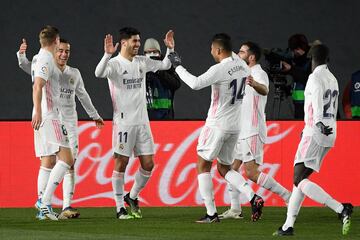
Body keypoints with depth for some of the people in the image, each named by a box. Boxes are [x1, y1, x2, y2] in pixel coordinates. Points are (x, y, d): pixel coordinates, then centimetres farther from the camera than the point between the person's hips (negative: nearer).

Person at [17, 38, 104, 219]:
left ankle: (67, 207, -7)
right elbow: (26, 66, -16)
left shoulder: (74, 73, 13)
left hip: (69, 124, 3)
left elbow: (82, 95, 26)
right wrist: (21, 54, -38)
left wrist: (94, 115, 36)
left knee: (70, 166, -4)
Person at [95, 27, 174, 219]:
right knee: (121, 164, -2)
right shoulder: (115, 63, -9)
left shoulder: (142, 62, 11)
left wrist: (170, 49, 5)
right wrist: (107, 54, -42)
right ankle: (120, 208, 3)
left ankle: (132, 197, 24)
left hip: (142, 122, 6)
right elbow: (99, 73, -28)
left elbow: (165, 66, 20)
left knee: (148, 164, 4)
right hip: (123, 122, -6)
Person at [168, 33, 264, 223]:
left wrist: (178, 66, -12)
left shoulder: (219, 70, -20)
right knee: (224, 168, 17)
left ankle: (211, 213, 0)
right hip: (235, 126, 7)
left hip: (217, 124, -7)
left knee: (203, 165, 6)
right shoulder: (242, 66, 3)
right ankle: (253, 197, -4)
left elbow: (195, 84, -25)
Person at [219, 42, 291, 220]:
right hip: (241, 131, 10)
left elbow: (264, 90, -39)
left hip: (252, 132, -10)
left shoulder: (259, 74, -14)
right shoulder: (245, 74, 17)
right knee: (231, 168, 8)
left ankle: (288, 197, -11)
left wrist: (254, 84, -59)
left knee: (252, 173, -15)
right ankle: (235, 210, 12)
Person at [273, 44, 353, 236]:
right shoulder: (333, 80, 18)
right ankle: (288, 225, 12)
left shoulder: (315, 78, -9)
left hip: (315, 133, -9)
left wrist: (319, 123, -45)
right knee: (300, 178, 14)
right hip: (329, 135, 9)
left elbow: (318, 101, -28)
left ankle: (341, 209, -26)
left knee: (299, 180, -12)